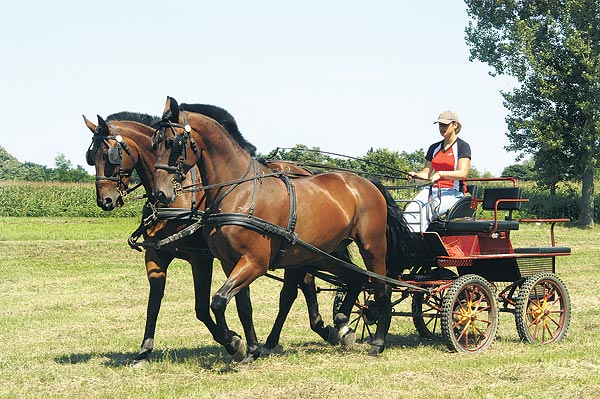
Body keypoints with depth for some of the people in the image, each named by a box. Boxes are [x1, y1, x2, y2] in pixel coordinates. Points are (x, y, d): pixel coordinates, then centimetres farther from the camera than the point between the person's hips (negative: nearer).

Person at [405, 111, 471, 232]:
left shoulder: (462, 146, 0)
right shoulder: (434, 148, 18)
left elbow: (462, 173, -13)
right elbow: (426, 173, 18)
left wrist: (440, 174, -27)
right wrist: (415, 175, -5)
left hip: (453, 193, -6)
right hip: (432, 189, 6)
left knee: (426, 211, -32)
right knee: (409, 211, -24)